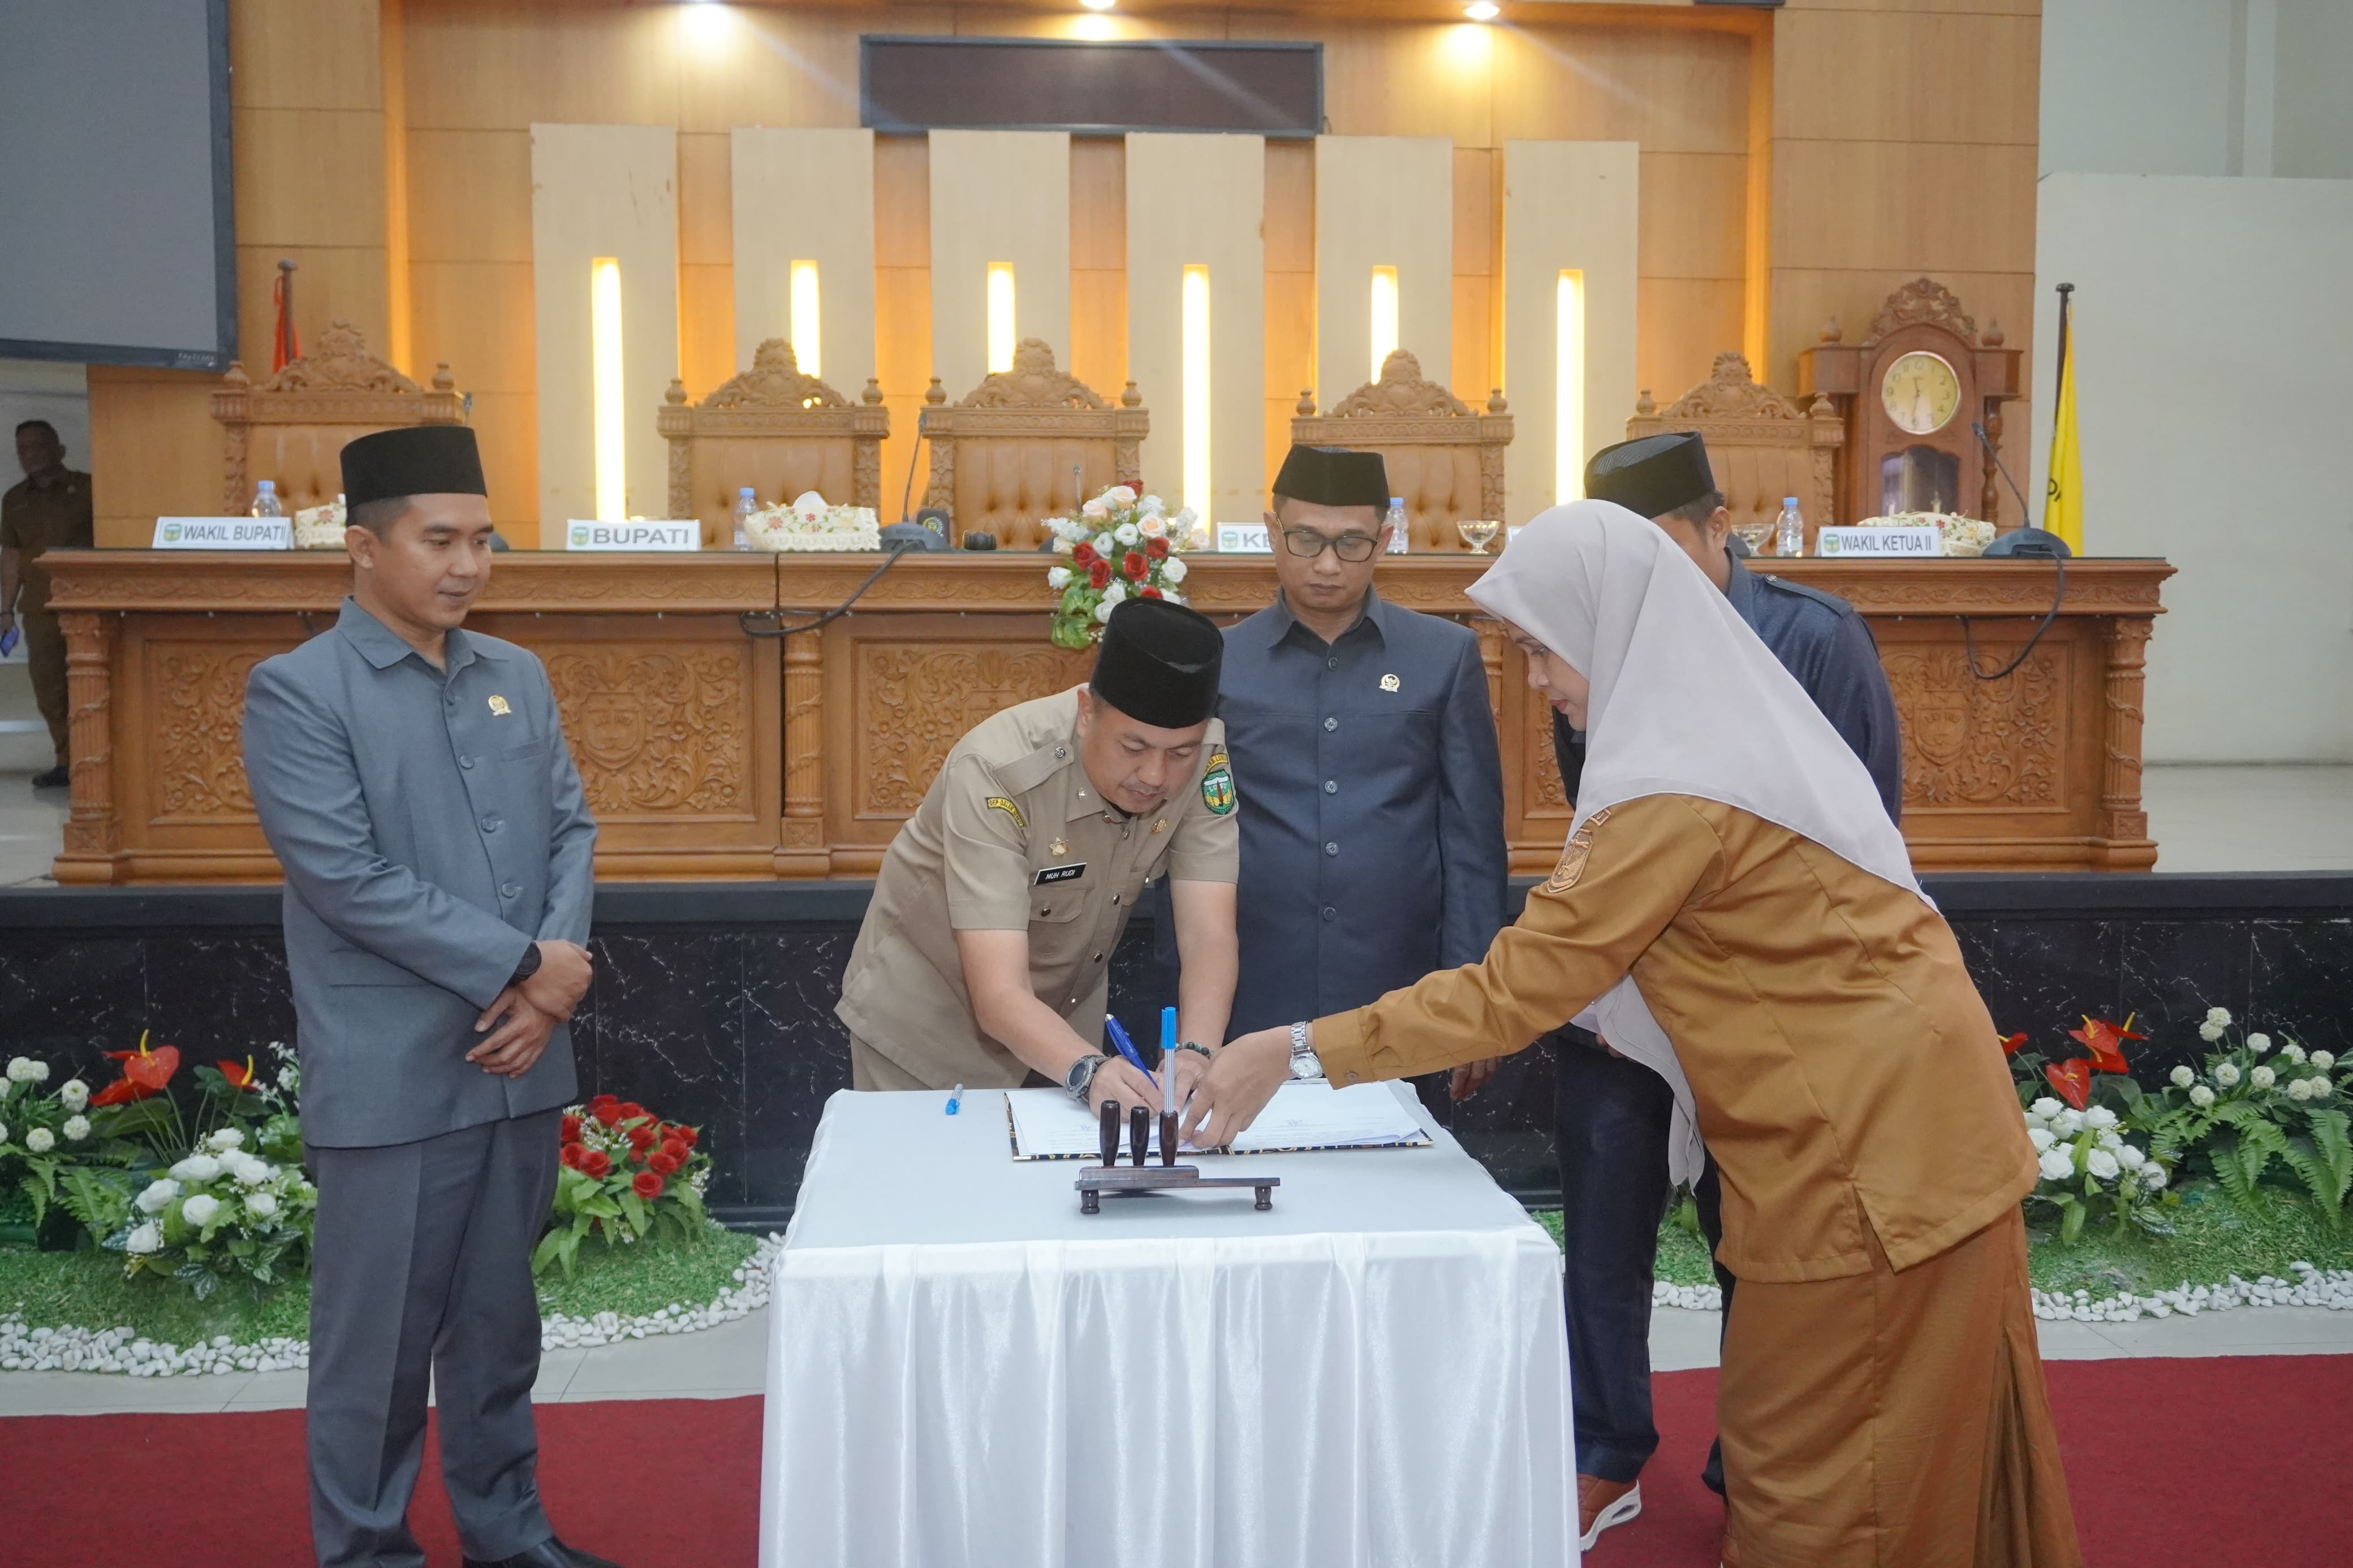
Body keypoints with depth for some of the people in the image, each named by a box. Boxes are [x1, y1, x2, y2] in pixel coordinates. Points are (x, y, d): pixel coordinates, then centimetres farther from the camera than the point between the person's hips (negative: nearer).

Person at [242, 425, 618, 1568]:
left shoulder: (517, 677, 10)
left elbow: (572, 828, 10)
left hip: (522, 1060, 6)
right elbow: (346, 876, -16)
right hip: (390, 1078, -5)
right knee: (380, 1337, 7)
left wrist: (558, 974, -7)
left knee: (499, 1322, 17)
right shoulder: (296, 692, -9)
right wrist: (523, 966, -15)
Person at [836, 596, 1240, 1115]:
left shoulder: (1206, 759, -22)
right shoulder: (998, 773, -34)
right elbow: (999, 995, -39)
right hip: (929, 1014, -4)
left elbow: (1209, 939, -26)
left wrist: (1195, 1054, -44)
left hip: (1063, 1019, 4)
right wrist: (1089, 1071, -56)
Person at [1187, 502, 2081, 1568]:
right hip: (1901, 1120, 10)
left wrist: (1298, 1054, -18)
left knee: (1807, 1477, 4)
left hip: (1863, 1152, -10)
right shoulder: (1735, 725, 9)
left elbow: (1514, 992, -22)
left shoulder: (1676, 792, -22)